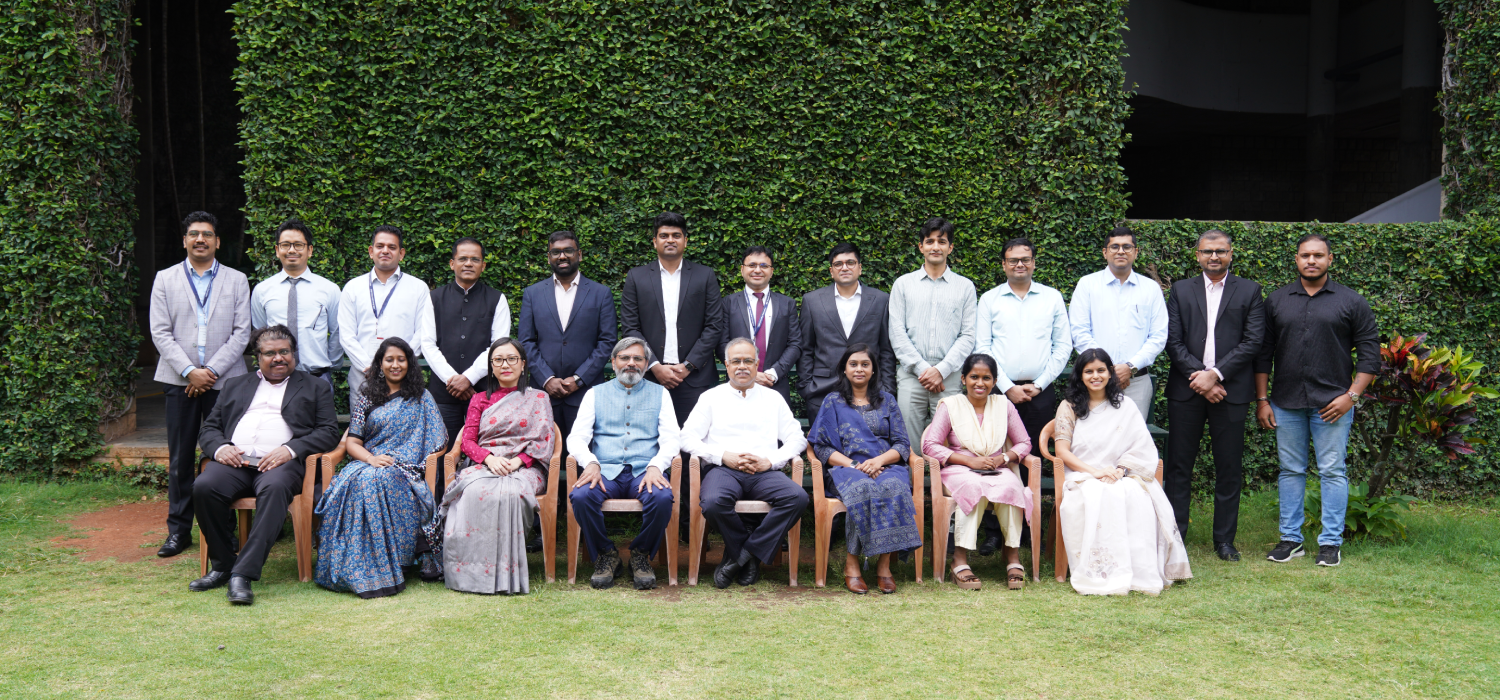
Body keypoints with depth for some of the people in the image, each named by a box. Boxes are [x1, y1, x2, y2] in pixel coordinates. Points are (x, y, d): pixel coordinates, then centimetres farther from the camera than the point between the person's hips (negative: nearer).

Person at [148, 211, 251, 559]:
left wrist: (212, 370, -9)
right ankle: (179, 528, 14)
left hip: (224, 380, -1)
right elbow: (160, 333, 2)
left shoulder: (237, 280, 9)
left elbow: (242, 332, 1)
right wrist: (189, 371, -9)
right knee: (180, 458, 4)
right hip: (180, 380, 1)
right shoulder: (165, 279, 10)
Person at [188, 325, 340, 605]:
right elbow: (210, 427, 23)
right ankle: (222, 565, -10)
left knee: (274, 488, -37)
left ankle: (243, 573, -38)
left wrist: (290, 449, -10)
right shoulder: (235, 385, 30)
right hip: (234, 460, 3)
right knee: (204, 487, -29)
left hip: (280, 462, -3)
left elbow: (329, 431, 7)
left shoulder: (315, 387, 20)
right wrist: (220, 447, -2)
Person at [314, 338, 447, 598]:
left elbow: (438, 441, 9)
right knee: (354, 481, -36)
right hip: (367, 463, 2)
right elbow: (353, 442, 10)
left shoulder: (421, 398, 15)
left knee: (378, 481, -37)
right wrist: (371, 458, -12)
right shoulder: (367, 397, 18)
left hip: (405, 469, -2)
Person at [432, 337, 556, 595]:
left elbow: (545, 441, 6)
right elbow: (467, 441, 11)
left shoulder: (538, 398, 16)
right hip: (483, 465, 2)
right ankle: (472, 571, -31)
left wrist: (517, 461, -12)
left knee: (508, 494, -38)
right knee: (473, 492, -35)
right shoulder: (479, 400, 22)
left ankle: (505, 574, -32)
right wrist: (490, 458, -11)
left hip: (524, 468, -2)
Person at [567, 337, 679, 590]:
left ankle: (641, 554, -8)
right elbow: (576, 437, 7)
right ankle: (606, 554, -7)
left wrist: (655, 466, -15)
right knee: (580, 496, -32)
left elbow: (670, 439, 6)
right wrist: (590, 463, -14)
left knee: (662, 498, -34)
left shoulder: (659, 393, 17)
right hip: (606, 471, 1)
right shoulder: (595, 394, 18)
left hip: (643, 471, 0)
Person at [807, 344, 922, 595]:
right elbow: (822, 447, 6)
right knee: (862, 488, -37)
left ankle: (884, 565, -31)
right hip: (846, 468, -1)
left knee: (892, 488, -36)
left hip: (886, 467, 1)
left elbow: (902, 445, 12)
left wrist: (879, 460, -10)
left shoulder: (887, 400, 21)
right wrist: (853, 465, -10)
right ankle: (851, 566, -30)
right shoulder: (833, 402, 17)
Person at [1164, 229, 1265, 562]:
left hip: (1230, 390, -1)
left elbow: (1253, 342, -3)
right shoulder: (1181, 290, 10)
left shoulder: (1250, 292, 7)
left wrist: (1215, 374, -13)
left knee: (1229, 468, 5)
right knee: (1179, 466, 4)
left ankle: (1224, 539, 14)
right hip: (1186, 390, 1)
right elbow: (1173, 341, 2)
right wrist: (1198, 376, -10)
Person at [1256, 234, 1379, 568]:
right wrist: (1261, 400, 4)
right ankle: (1291, 539, 15)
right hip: (1286, 403, 2)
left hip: (1332, 403, -2)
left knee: (1332, 471, 0)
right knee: (1290, 471, 7)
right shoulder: (1276, 301, 9)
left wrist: (1351, 396, -8)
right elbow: (1263, 353, 9)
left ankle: (1331, 542, 9)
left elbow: (1370, 352, 2)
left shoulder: (1352, 302, 3)